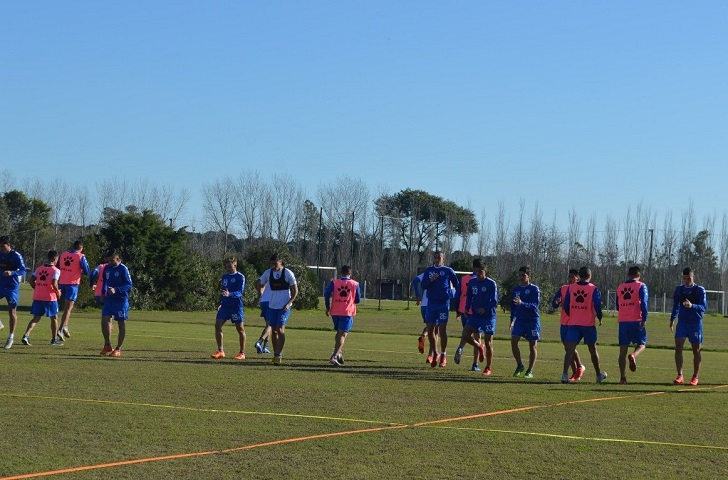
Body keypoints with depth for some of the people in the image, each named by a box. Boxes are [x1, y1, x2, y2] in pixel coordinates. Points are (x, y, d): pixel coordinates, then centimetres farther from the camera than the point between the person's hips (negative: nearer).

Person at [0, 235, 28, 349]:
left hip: (12, 287, -5)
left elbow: (24, 270, -15)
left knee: (12, 311, 0)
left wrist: (11, 273, -30)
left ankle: (11, 336, 8)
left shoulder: (16, 256, -12)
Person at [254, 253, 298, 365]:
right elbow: (258, 283, 19)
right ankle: (276, 354, 17)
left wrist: (288, 303, -13)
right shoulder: (268, 273, 3)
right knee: (273, 331, 8)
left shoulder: (288, 273, -8)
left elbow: (295, 290, -3)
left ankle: (279, 355, -12)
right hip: (272, 306, 5)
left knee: (280, 329, -15)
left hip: (284, 306, -5)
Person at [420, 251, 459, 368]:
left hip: (443, 304, -3)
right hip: (431, 303, 3)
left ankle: (443, 355, 7)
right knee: (430, 330, 2)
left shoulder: (448, 271, 0)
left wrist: (455, 296, 5)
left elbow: (457, 285, 9)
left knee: (442, 330, -5)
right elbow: (423, 285, 0)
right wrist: (431, 280, -17)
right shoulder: (428, 270, 8)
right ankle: (435, 354, 17)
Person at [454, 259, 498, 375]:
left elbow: (494, 301, -11)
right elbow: (469, 297, 15)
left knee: (488, 341, -2)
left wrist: (485, 309, -26)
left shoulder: (491, 284, -9)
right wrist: (467, 308, -2)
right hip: (475, 315, 5)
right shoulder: (472, 282, 7)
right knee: (465, 335, -12)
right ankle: (479, 347, 18)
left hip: (488, 316, -5)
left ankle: (489, 368, 10)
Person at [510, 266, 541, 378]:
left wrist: (522, 303, -31)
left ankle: (530, 371, 9)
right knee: (513, 340, -12)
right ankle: (519, 366, 5)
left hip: (532, 320, -4)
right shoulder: (516, 289, 10)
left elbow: (534, 306, -17)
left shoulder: (534, 289, -6)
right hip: (520, 320, 4)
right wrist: (512, 320, 19)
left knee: (533, 345, 0)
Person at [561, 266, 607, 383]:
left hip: (573, 323, 1)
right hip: (588, 324, -1)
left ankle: (565, 375, -20)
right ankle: (599, 375, 28)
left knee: (570, 349, -5)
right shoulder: (593, 289, -5)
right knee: (593, 349, 14)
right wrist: (599, 318, 4)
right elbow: (597, 305, -12)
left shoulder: (571, 288, 3)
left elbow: (565, 305, 3)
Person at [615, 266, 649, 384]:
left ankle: (622, 377, 2)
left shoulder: (620, 287, 14)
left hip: (623, 321, 3)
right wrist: (644, 319, -14)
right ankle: (633, 356, -25)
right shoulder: (641, 286, 0)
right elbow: (643, 303, -12)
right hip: (636, 320, -3)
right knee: (641, 344, 10)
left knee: (623, 349, 6)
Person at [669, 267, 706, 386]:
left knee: (696, 350, 4)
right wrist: (672, 319, 17)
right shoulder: (679, 289, 7)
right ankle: (680, 376, -10)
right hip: (682, 322, 3)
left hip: (695, 323, -3)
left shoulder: (700, 290, -6)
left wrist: (692, 306, -32)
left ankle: (695, 377, 16)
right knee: (678, 347, -11)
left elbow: (704, 307, -15)